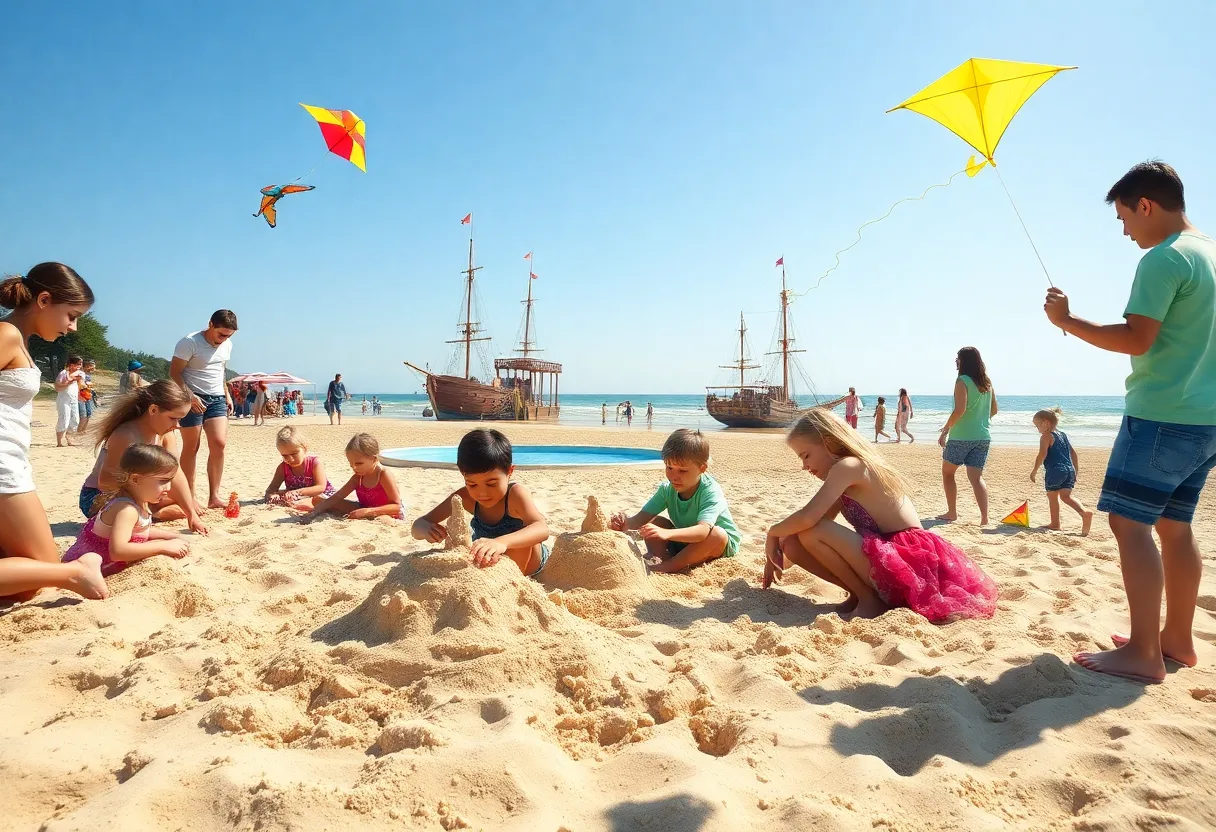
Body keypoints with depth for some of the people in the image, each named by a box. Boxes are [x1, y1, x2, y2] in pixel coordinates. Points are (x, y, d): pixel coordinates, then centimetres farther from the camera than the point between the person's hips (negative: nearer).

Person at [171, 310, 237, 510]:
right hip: (193, 399, -5)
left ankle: (214, 497, -2)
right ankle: (189, 498, 5)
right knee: (191, 447, -1)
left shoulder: (226, 345, 9)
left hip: (217, 398, 6)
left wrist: (227, 395, 17)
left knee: (219, 443, -6)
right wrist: (189, 396, -21)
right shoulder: (190, 342, -12)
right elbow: (174, 372, -12)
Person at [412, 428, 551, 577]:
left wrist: (502, 542, -71)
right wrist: (425, 529, -46)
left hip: (526, 561, -5)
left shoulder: (515, 494, -33)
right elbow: (418, 525, -19)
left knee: (525, 536, -33)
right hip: (487, 564, 6)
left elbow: (542, 529, -52)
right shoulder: (464, 497, -21)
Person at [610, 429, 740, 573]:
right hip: (683, 541, 5)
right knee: (654, 523, -11)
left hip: (721, 545, -5)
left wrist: (666, 533, -61)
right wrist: (626, 523, -43)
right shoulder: (667, 489, -13)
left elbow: (703, 530, -46)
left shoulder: (711, 492, -30)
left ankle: (669, 566, -29)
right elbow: (642, 518, -19)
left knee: (717, 534, -36)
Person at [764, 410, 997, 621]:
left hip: (906, 561, -9)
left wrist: (773, 533, -7)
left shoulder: (849, 465, -14)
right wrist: (780, 553, 17)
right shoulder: (845, 482, 16)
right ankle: (860, 593, 7)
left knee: (810, 534, -22)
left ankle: (870, 601, -6)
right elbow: (819, 520, 22)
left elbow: (808, 518, -25)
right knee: (794, 544, 1)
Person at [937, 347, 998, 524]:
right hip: (983, 436, 6)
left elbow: (960, 410, -20)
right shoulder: (987, 383, 10)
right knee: (976, 477, 3)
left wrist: (945, 429, -12)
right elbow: (993, 410, 16)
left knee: (947, 471, 13)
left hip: (961, 435, -6)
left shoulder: (962, 381, -11)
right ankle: (984, 517, -10)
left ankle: (952, 512, 16)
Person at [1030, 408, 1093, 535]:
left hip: (1055, 471, -7)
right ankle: (1084, 511, -19)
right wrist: (1075, 471, 26)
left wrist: (1034, 471, -10)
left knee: (1053, 497, 6)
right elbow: (1073, 453, 22)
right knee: (1066, 496, 4)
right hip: (1069, 470, 7)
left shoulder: (1046, 436, -5)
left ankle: (1055, 524, 11)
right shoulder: (1063, 435, 20)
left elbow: (1042, 455, -15)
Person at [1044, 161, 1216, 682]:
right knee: (1173, 525, 14)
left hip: (1163, 414, -10)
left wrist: (1067, 320, -11)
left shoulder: (1164, 259, -13)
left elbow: (1137, 339, -20)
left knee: (1129, 522, -9)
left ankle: (1143, 654, -9)